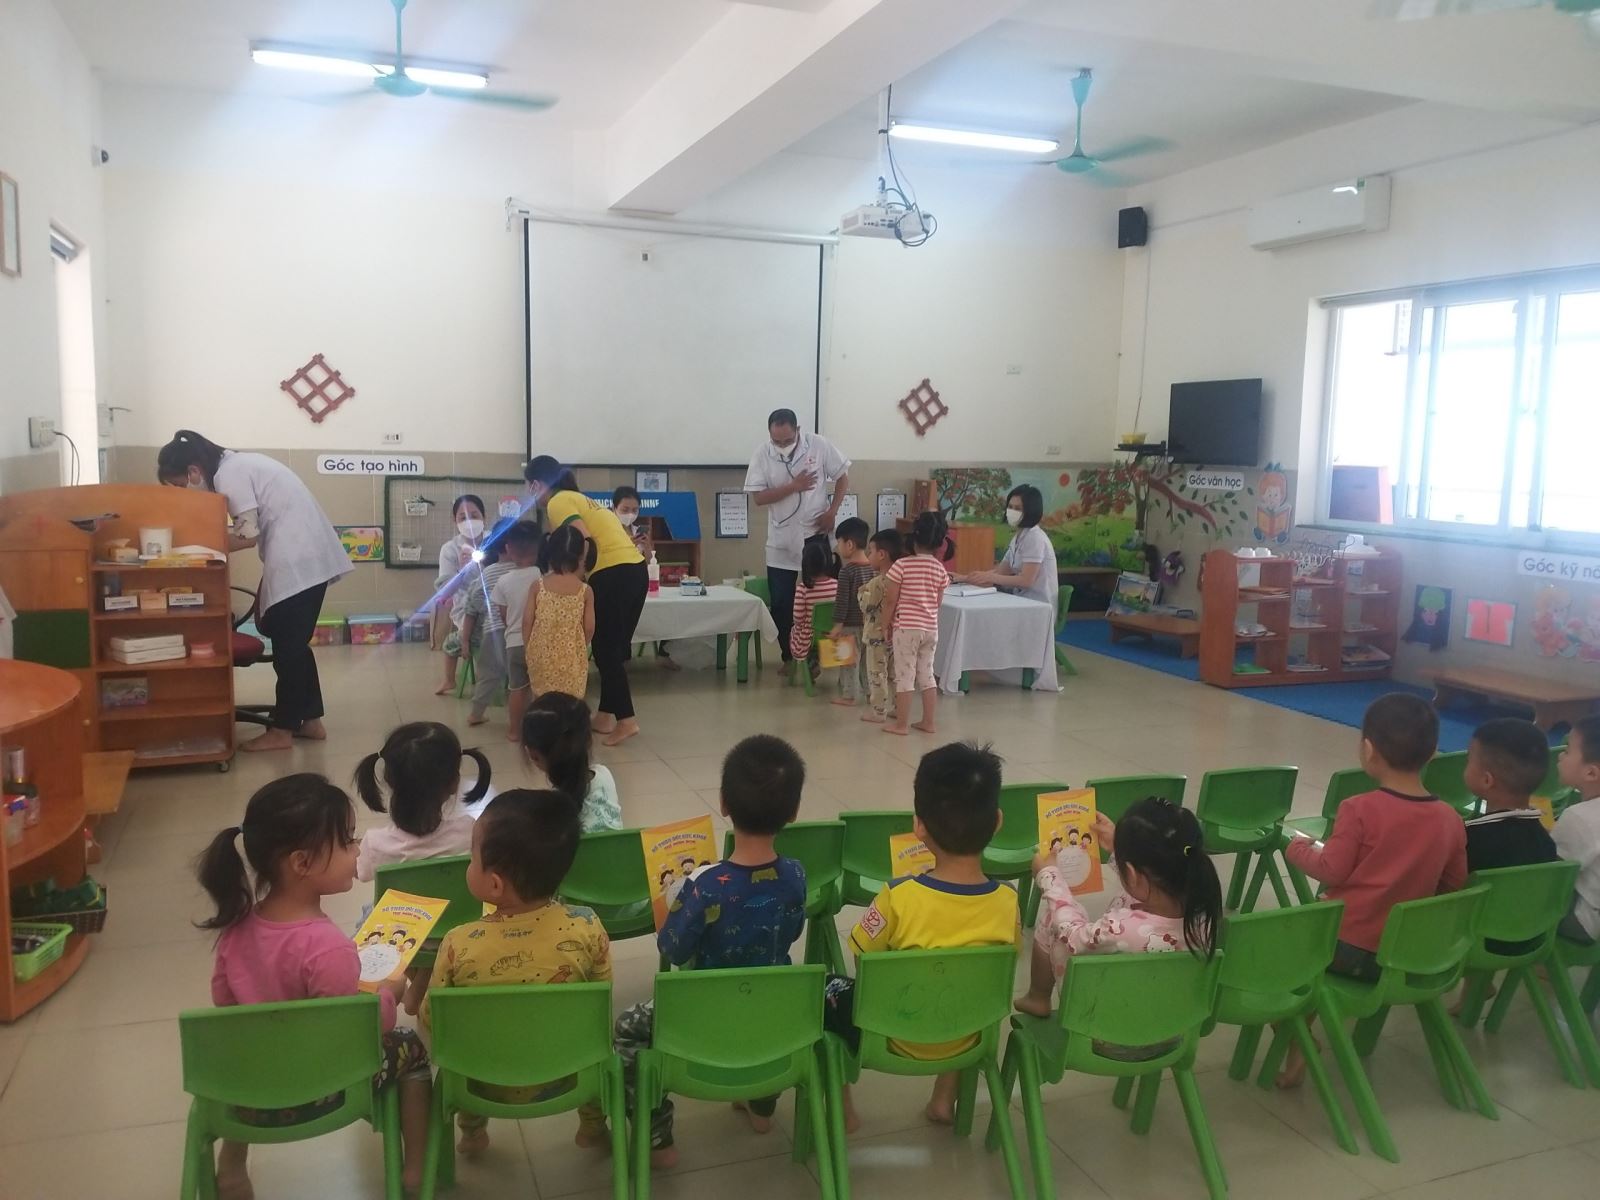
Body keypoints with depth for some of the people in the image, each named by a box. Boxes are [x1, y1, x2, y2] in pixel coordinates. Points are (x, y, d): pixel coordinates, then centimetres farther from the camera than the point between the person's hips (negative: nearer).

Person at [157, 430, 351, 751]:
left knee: (287, 644, -1)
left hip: (298, 559, -10)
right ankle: (310, 720, 20)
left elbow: (248, 535, -14)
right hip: (307, 554, 10)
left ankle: (282, 730, 7)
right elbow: (256, 527, 14)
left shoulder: (228, 474, -12)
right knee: (293, 641, 14)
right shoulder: (236, 464, 16)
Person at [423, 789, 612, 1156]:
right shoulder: (587, 929, -24)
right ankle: (594, 1125, 40)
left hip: (484, 1084, 0)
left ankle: (472, 1130, 42)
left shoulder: (460, 945, -27)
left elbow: (432, 1020, -11)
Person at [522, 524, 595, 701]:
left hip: (542, 655, 1)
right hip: (571, 658, -1)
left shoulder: (537, 586, -6)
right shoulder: (586, 590, -8)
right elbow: (589, 627, -5)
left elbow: (527, 621, -4)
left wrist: (526, 648, 10)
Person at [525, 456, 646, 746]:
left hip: (613, 574, -9)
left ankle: (626, 720, -4)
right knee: (615, 648, 14)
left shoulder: (558, 502, -3)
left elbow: (586, 542, -17)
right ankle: (605, 715, 21)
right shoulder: (577, 498, 25)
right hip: (636, 569, 9)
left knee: (605, 649, -2)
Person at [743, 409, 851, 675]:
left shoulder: (819, 445, -9)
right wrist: (794, 486, -21)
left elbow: (842, 476, 2)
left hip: (816, 535, -1)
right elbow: (759, 497, -11)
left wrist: (832, 511, -8)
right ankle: (788, 656, 21)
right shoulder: (762, 454, -8)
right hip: (781, 540, 1)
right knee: (781, 604, 5)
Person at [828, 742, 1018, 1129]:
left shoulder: (899, 898, -29)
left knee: (829, 990, 22)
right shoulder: (1008, 903, -19)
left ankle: (842, 1107, 26)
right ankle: (945, 1098, 34)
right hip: (963, 1040, 3)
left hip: (894, 1037, -3)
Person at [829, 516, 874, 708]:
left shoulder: (846, 570, -17)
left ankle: (849, 695, 10)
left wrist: (838, 625, -15)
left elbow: (842, 601, -18)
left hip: (851, 624, -6)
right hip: (870, 622, 6)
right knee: (867, 659, 16)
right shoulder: (873, 567, 3)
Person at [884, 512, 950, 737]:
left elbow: (890, 601, -9)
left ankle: (901, 724, 8)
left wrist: (886, 626, 2)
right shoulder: (940, 569, 1)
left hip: (906, 628, -5)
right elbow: (937, 602, 8)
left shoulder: (902, 565, -12)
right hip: (931, 629, 5)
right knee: (927, 674, 14)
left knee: (905, 675, 2)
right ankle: (928, 722, 20)